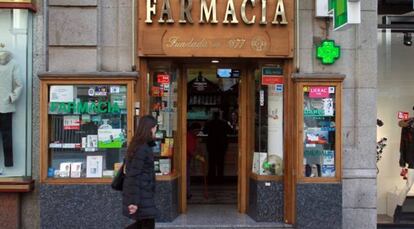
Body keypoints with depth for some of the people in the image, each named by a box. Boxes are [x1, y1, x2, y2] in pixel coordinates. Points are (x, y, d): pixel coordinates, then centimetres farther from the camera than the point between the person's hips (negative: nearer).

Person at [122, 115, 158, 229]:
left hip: (142, 193, 10)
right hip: (141, 195, -10)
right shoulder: (142, 148, -19)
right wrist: (134, 201, -23)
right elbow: (134, 176, -22)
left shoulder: (138, 145, 10)